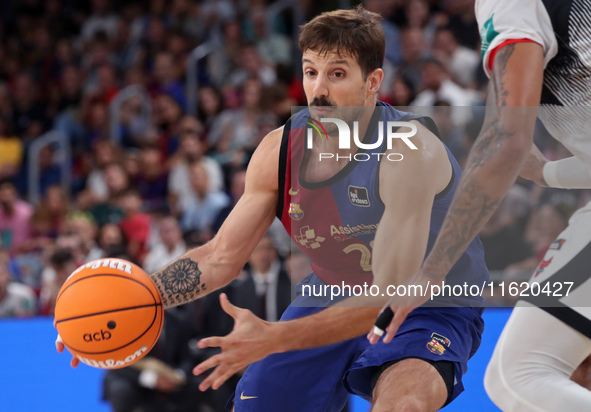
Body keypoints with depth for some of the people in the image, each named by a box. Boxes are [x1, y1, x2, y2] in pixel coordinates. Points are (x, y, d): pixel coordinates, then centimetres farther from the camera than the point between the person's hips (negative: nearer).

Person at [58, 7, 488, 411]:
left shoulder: (409, 152, -28)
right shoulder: (279, 150, -9)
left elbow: (390, 295, -31)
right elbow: (221, 257, 1)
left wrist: (275, 337, -39)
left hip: (428, 311, -6)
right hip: (331, 303, 6)